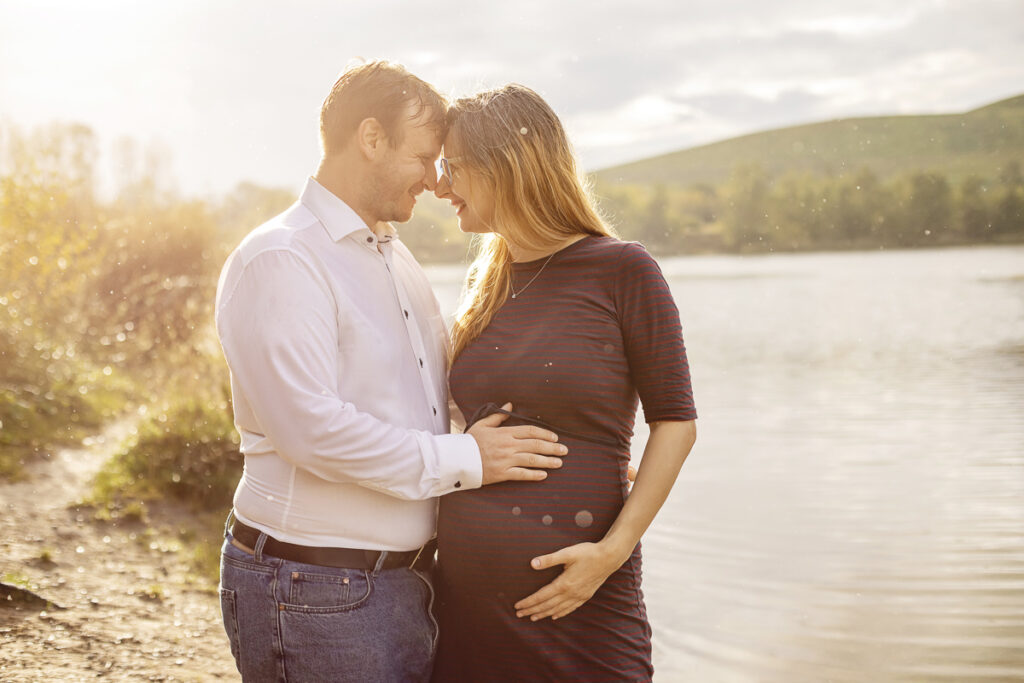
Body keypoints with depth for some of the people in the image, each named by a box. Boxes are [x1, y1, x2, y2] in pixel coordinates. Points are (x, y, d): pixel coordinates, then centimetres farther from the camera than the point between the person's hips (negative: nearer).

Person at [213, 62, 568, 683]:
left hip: (409, 580, 9)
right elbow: (310, 426, -24)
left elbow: (445, 388, 25)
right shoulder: (279, 261, -13)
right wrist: (463, 461, -17)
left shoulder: (398, 260, 18)